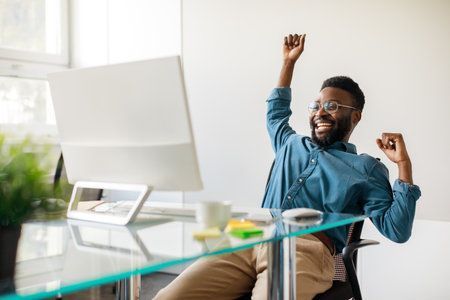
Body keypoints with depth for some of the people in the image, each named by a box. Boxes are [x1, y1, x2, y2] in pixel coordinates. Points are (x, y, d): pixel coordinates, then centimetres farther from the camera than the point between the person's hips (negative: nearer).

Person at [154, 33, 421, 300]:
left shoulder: (366, 169, 17)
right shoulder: (293, 145, 31)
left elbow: (397, 230, 7)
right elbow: (276, 114, 53)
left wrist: (404, 164, 1)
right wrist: (289, 62, 52)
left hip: (307, 250, -4)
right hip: (251, 240, 5)